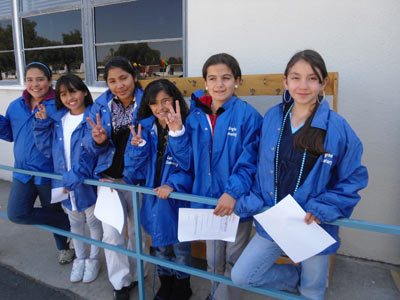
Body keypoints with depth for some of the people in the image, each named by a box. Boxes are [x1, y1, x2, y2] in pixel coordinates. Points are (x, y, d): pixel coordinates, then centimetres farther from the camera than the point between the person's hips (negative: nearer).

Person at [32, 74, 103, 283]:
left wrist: (73, 178, -25)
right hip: (63, 183, 5)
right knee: (74, 222, 23)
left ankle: (93, 259, 39)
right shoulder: (57, 120, 1)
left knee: (94, 222, 16)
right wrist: (41, 124, -8)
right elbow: (47, 150, 2)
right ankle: (79, 258, 45)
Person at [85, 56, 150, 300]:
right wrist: (98, 140, -20)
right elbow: (92, 147, 2)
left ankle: (136, 276, 39)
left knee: (139, 232, 13)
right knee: (111, 233, 0)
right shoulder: (101, 106, 1)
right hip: (109, 177, 2)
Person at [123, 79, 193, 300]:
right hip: (153, 199, 4)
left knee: (180, 246, 16)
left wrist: (174, 184, -27)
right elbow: (134, 172, -2)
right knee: (160, 244, 22)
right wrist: (138, 147, -19)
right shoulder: (144, 128, -2)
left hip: (178, 199, -4)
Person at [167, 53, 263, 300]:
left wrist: (233, 192, -27)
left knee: (233, 261, 17)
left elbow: (249, 162, -15)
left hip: (237, 202, -4)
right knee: (213, 261, 24)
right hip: (207, 199, 4)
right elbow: (188, 162, 2)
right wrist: (177, 133, -11)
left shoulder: (248, 115, -12)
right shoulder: (196, 116, 0)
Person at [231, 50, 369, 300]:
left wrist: (322, 210, -18)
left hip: (316, 227, -2)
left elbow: (355, 178, -6)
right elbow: (261, 167, 4)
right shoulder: (272, 118, -4)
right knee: (241, 276, 6)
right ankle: (296, 276, 28)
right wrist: (251, 203, -7)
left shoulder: (338, 128, -13)